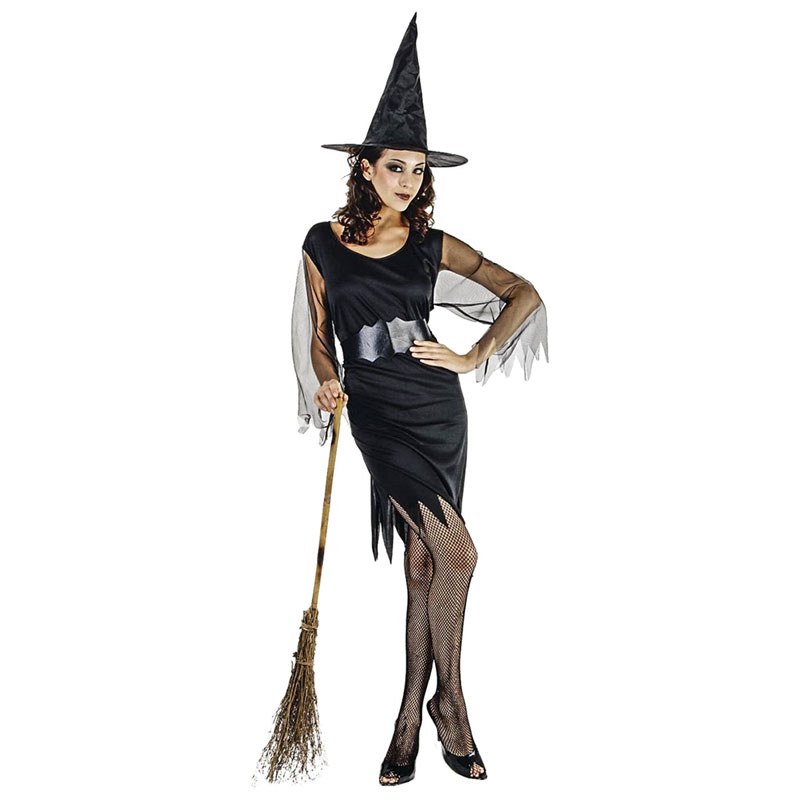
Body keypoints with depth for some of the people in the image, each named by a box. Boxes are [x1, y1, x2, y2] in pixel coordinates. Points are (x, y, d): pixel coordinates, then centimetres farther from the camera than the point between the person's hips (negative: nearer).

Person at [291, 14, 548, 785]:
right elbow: (318, 333, 11)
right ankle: (448, 699, 8)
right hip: (376, 412, -2)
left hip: (438, 406, 2)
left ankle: (411, 720, 19)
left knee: (424, 563, 5)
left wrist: (473, 357, -1)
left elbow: (525, 294, 7)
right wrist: (325, 384, -8)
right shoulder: (324, 242, 3)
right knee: (456, 553, -15)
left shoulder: (434, 245, 4)